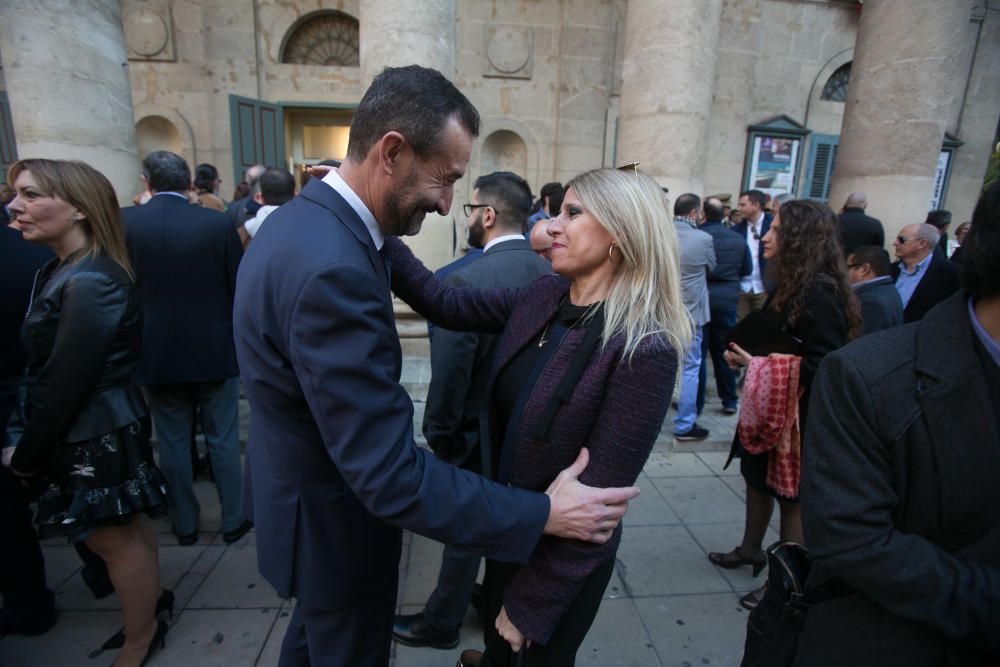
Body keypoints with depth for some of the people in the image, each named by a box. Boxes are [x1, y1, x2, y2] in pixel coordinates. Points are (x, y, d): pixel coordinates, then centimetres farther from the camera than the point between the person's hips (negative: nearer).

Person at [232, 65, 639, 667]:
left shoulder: (302, 217, -4)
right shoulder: (331, 269, -36)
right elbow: (391, 475, -34)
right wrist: (543, 515, -28)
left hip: (299, 488, 9)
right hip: (334, 520, -8)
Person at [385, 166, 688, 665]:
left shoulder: (643, 350, -28)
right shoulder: (544, 297, -8)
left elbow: (598, 499, -24)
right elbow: (445, 305, -5)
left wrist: (530, 604, -14)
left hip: (565, 560, -6)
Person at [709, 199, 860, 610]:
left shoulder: (819, 292, -21)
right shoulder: (790, 283, 7)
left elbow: (824, 364, -25)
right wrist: (746, 354, 0)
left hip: (798, 412, -9)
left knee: (790, 493, 7)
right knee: (756, 475, 20)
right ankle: (750, 549, 41)